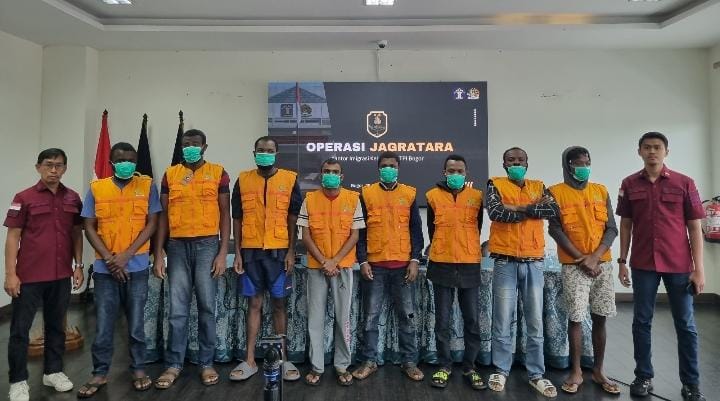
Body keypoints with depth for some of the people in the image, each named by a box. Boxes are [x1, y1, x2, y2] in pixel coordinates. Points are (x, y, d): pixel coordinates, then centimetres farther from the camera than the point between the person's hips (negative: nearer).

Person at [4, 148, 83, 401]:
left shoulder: (73, 199, 5)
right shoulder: (24, 198, -5)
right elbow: (13, 237, -5)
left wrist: (78, 266, 7)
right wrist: (10, 274, -9)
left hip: (61, 276, 3)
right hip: (29, 276, -3)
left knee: (56, 325, 14)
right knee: (20, 329, 5)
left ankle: (53, 371, 29)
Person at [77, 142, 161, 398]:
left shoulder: (147, 185, 0)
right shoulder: (96, 188, 4)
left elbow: (152, 223, -3)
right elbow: (89, 227, 3)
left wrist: (127, 255, -11)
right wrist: (108, 258, -9)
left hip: (137, 266, -1)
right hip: (105, 267, 1)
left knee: (136, 321, 7)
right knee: (103, 323, 7)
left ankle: (138, 369, 23)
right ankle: (100, 373, 23)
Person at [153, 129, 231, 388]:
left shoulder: (218, 173, 3)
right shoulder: (170, 174, 9)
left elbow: (225, 214, 1)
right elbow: (163, 216, 8)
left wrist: (223, 252, -6)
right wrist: (158, 254, 2)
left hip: (207, 244, -2)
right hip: (177, 246, 2)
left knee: (206, 306, 5)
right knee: (177, 309, 6)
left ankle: (206, 363, 18)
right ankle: (173, 364, 19)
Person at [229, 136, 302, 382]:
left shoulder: (290, 179, 1)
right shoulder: (243, 180, 6)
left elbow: (293, 218, 1)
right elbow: (237, 219, 7)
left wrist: (291, 252, -4)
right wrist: (237, 252, 2)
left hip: (278, 251, -1)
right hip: (251, 251, 1)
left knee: (278, 303, 6)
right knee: (254, 303, 8)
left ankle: (283, 359, 17)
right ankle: (250, 361, 16)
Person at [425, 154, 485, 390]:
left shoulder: (476, 196, 4)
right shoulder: (433, 195, 2)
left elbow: (477, 228, 14)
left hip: (470, 266, 1)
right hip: (442, 265, -1)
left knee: (472, 320, 7)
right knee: (443, 321, 6)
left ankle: (470, 367, 21)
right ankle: (444, 366, 19)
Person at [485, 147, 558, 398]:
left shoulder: (539, 187, 12)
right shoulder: (495, 185, 3)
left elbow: (554, 211, -5)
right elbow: (496, 213, -16)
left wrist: (519, 208, -12)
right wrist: (534, 208, -7)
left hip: (534, 263, 3)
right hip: (505, 263, -2)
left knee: (535, 323, 9)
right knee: (503, 321, 4)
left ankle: (536, 374, 21)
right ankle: (501, 371, 19)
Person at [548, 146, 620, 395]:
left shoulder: (601, 191, 10)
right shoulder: (555, 192, -1)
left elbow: (612, 228, 6)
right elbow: (555, 230, -6)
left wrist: (595, 256, -9)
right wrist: (582, 259, -10)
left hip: (602, 263, 3)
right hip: (573, 265, -3)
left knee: (600, 318, 7)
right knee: (575, 318, -2)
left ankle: (598, 371, 20)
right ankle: (576, 372, 12)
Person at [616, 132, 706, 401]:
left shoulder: (684, 183, 0)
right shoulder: (629, 184, 4)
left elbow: (695, 228, 0)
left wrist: (698, 268, -4)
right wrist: (622, 262, 4)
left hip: (679, 265, -1)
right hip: (643, 265, 1)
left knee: (685, 325, 7)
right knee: (641, 322, 7)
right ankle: (643, 377, 20)